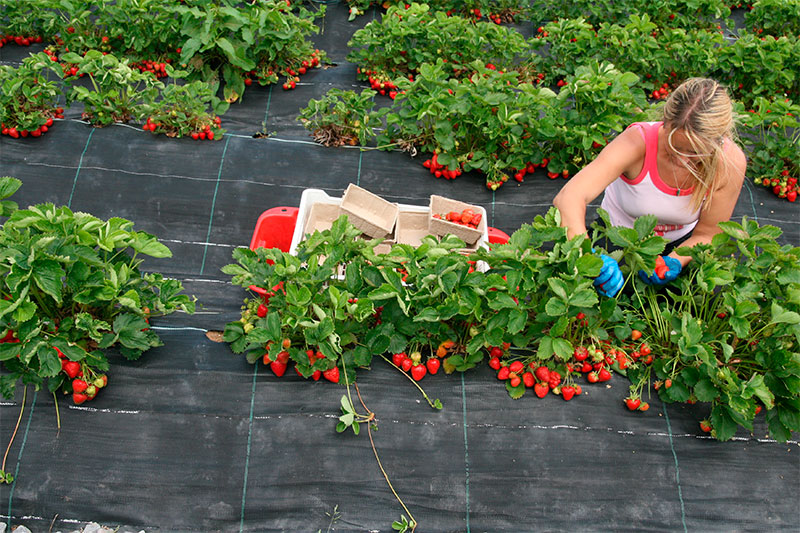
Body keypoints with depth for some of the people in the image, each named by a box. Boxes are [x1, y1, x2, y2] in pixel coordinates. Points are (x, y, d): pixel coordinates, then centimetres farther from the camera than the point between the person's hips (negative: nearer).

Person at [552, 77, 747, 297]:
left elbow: (707, 234, -13)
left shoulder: (731, 162, -26)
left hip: (680, 241, 2)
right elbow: (568, 198, -47)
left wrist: (675, 262, -34)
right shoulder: (638, 141, -35)